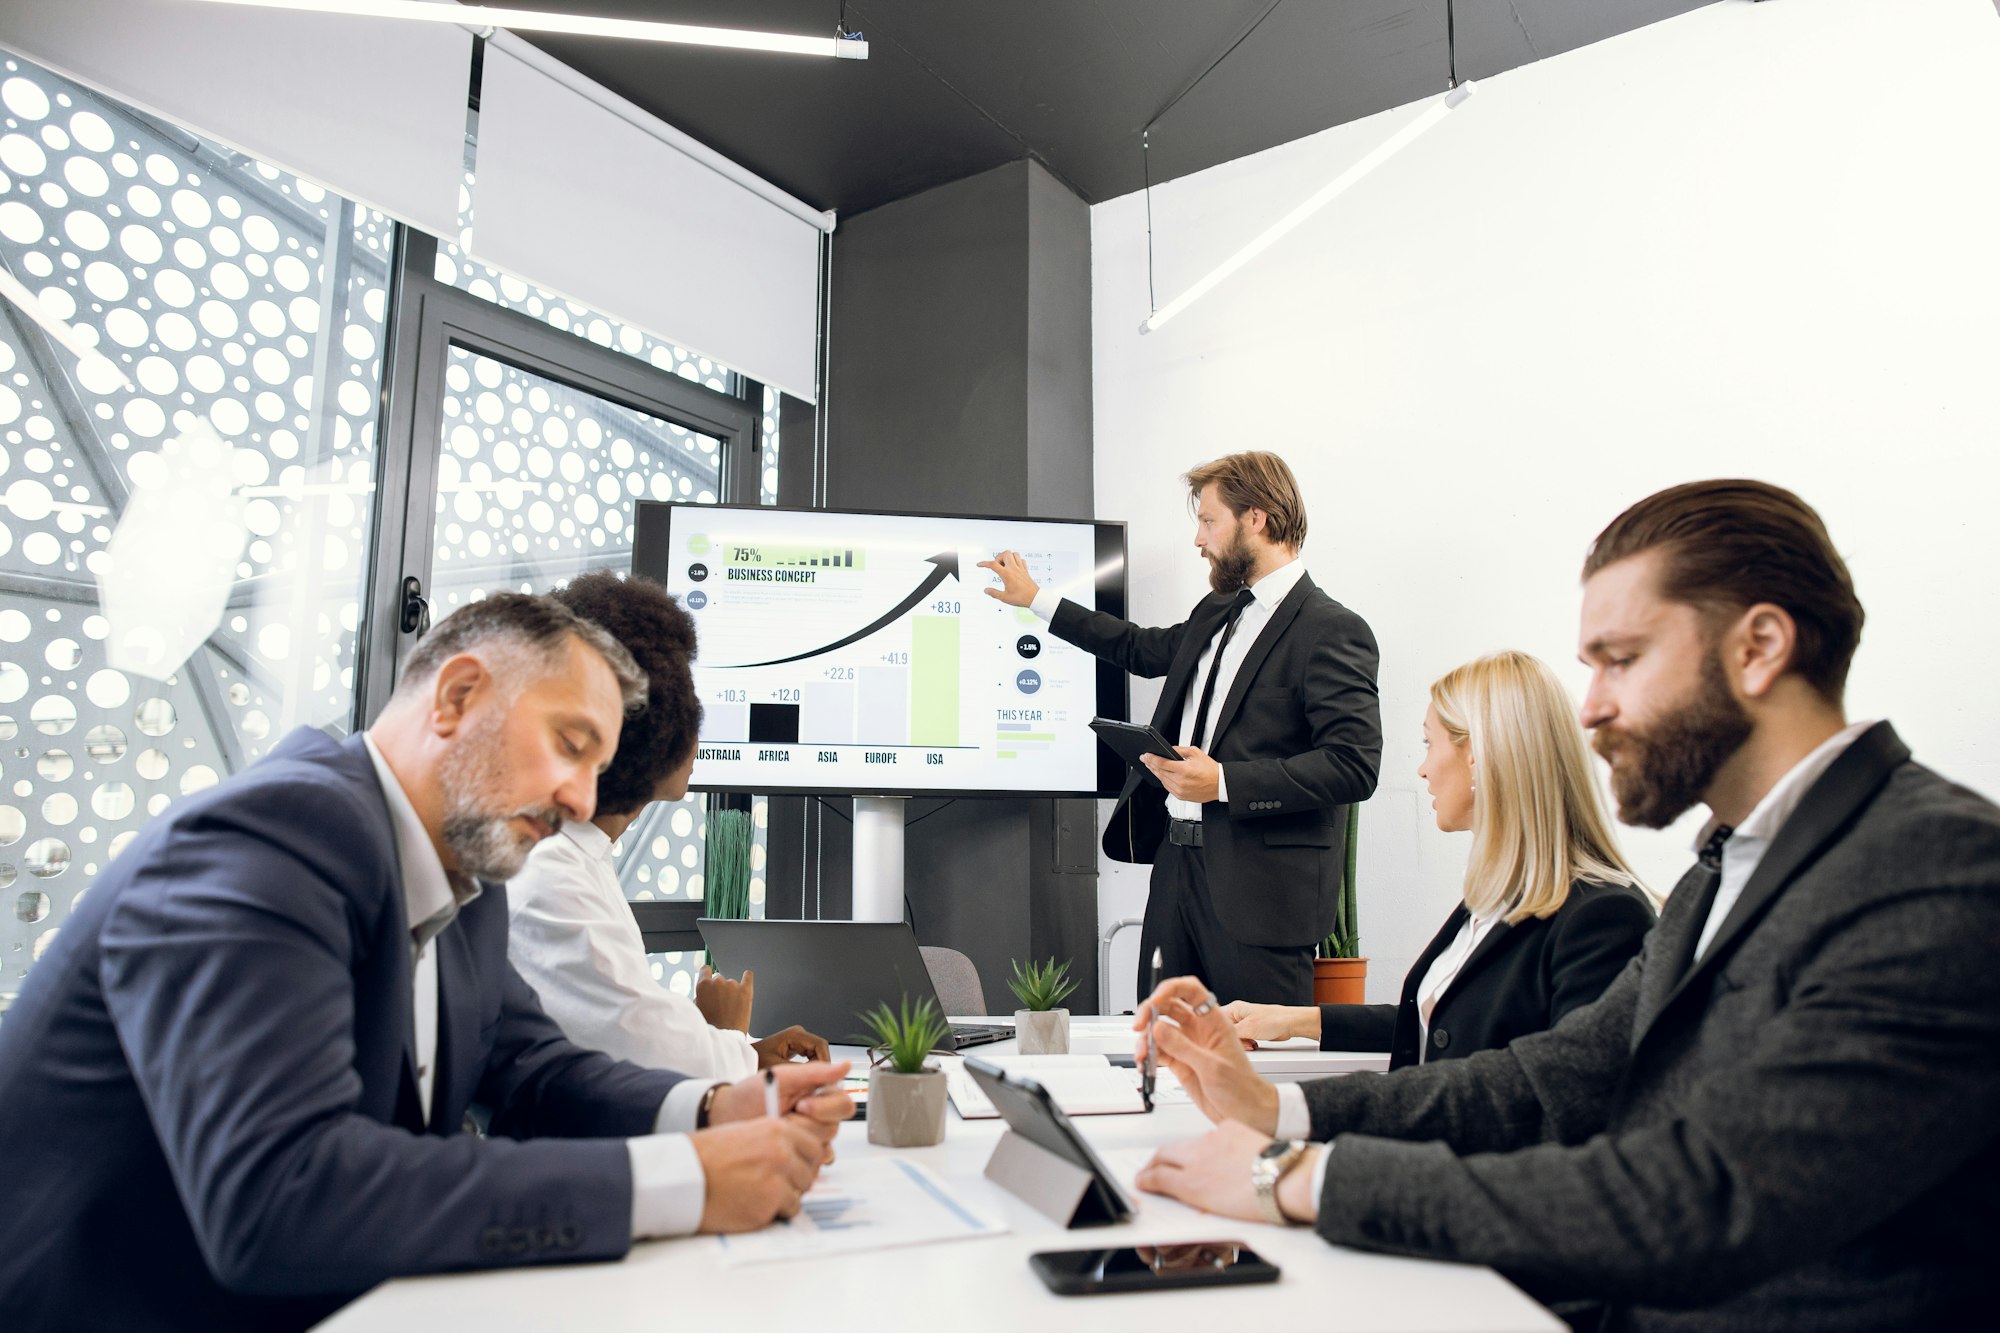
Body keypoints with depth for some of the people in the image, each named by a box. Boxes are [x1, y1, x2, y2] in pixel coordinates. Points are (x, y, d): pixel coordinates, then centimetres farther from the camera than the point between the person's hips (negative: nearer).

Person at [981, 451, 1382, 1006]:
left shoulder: (1332, 631, -11)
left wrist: (1225, 782, -21)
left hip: (1260, 888, -8)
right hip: (1177, 862, 8)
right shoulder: (1215, 613, 16)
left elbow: (1354, 765, -18)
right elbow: (1146, 650, 33)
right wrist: (1036, 598, 35)